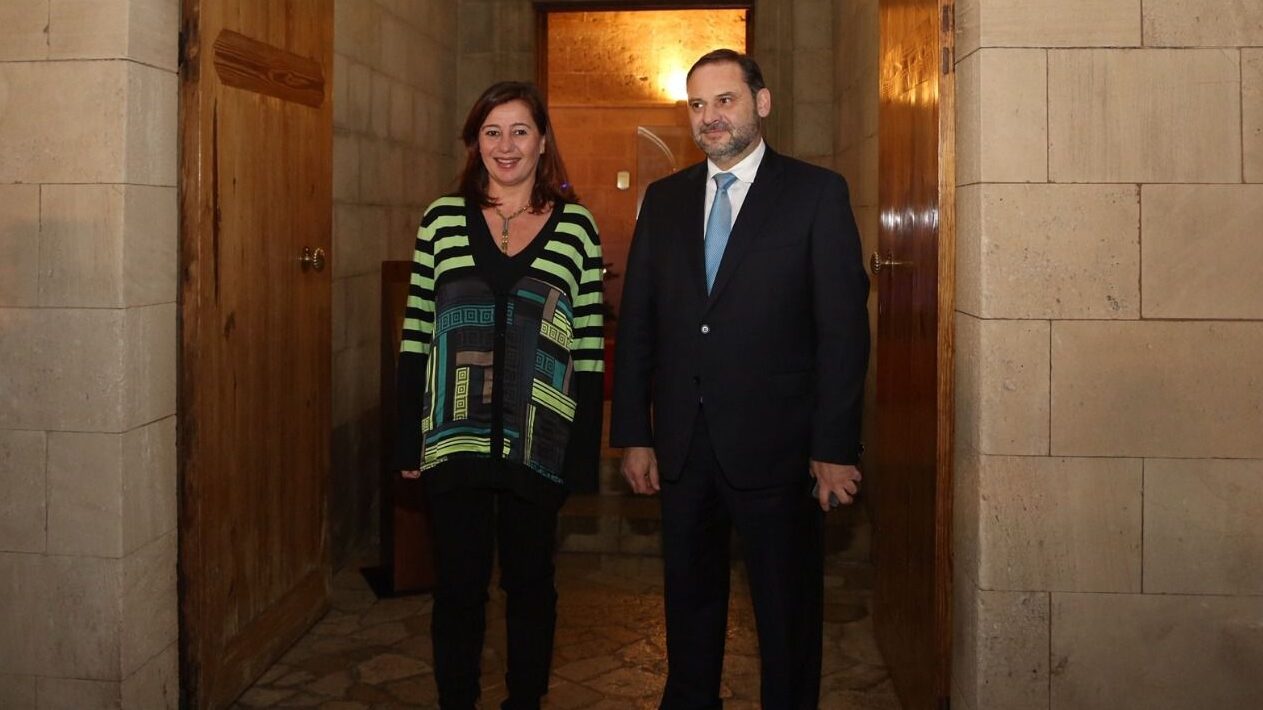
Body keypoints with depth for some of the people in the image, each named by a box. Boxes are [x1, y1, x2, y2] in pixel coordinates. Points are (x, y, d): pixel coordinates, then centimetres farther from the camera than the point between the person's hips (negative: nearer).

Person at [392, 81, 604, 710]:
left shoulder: (575, 226, 2)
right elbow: (416, 335, 5)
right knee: (458, 587, 8)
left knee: (530, 584, 12)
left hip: (538, 444, 0)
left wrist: (584, 455, -2)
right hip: (455, 440, 0)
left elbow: (590, 346, 2)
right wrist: (408, 441, 1)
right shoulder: (443, 219, 4)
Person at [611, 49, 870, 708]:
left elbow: (843, 326, -7)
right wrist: (633, 434, 3)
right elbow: (635, 324, 9)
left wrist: (835, 447, -11)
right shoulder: (663, 199, 10)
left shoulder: (817, 192, -2)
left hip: (775, 448, -4)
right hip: (682, 447, 4)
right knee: (689, 602, 16)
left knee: (788, 614, 9)